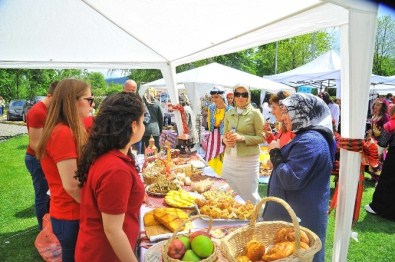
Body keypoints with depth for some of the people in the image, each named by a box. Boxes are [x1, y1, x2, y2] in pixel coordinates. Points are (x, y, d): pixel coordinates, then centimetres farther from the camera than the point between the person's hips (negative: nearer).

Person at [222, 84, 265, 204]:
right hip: (230, 157, 5)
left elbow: (261, 137, -6)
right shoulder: (229, 114, 9)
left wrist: (242, 138, -18)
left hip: (248, 158, -5)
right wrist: (226, 140, -6)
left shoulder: (255, 113, -6)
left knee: (249, 194, 6)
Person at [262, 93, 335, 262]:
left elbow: (290, 179, -27)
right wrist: (278, 156, 5)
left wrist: (275, 153, -16)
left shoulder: (309, 141, -25)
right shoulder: (307, 136, 10)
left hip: (300, 216, -10)